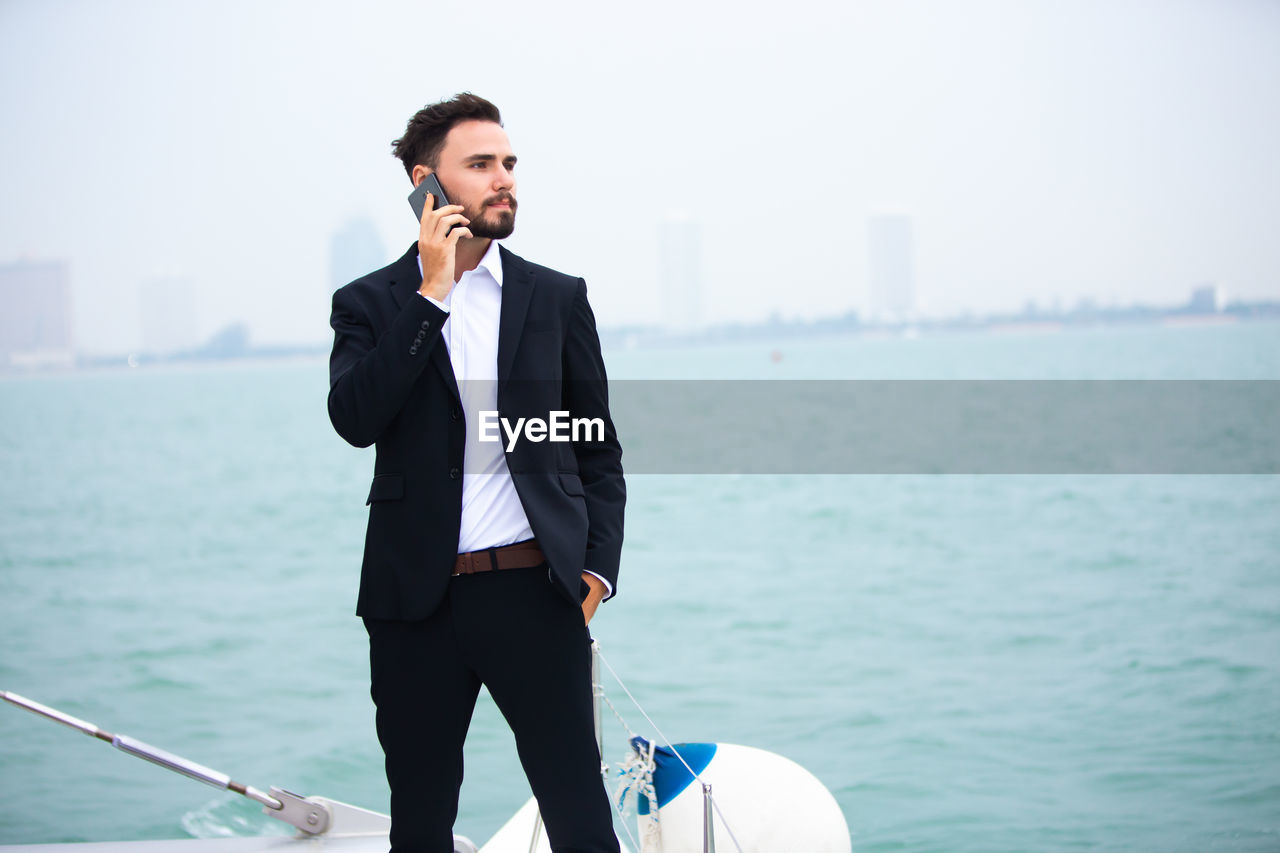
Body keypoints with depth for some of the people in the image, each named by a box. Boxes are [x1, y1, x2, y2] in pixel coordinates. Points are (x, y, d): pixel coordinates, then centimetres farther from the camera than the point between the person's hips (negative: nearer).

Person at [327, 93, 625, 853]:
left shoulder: (557, 298, 9)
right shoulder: (371, 304, 5)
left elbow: (599, 449, 12)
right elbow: (354, 418, -13)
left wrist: (598, 569, 0)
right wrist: (430, 293, -13)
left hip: (534, 593, 0)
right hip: (417, 601, 0)